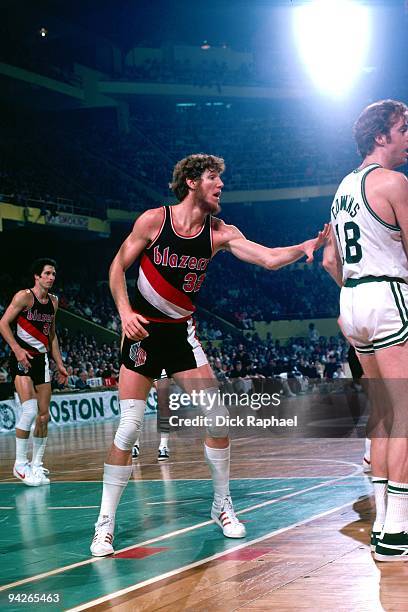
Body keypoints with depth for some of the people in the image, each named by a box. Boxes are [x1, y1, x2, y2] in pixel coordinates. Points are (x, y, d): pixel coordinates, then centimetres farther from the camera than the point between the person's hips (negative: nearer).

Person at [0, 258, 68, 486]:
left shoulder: (54, 301, 12)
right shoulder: (24, 296, -8)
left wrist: (60, 364, 17)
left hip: (42, 359, 7)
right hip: (22, 359, -7)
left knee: (44, 415, 4)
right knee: (30, 410, -19)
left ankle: (37, 465, 15)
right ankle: (20, 463, -8)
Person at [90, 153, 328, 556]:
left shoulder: (219, 233, -2)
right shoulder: (154, 219, -10)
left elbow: (269, 258, -10)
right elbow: (118, 266, -3)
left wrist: (309, 245, -25)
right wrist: (124, 310, -16)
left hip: (181, 333, 4)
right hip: (142, 330, -4)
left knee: (218, 417, -3)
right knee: (129, 428, -10)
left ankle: (222, 506, 16)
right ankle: (105, 524, 0)